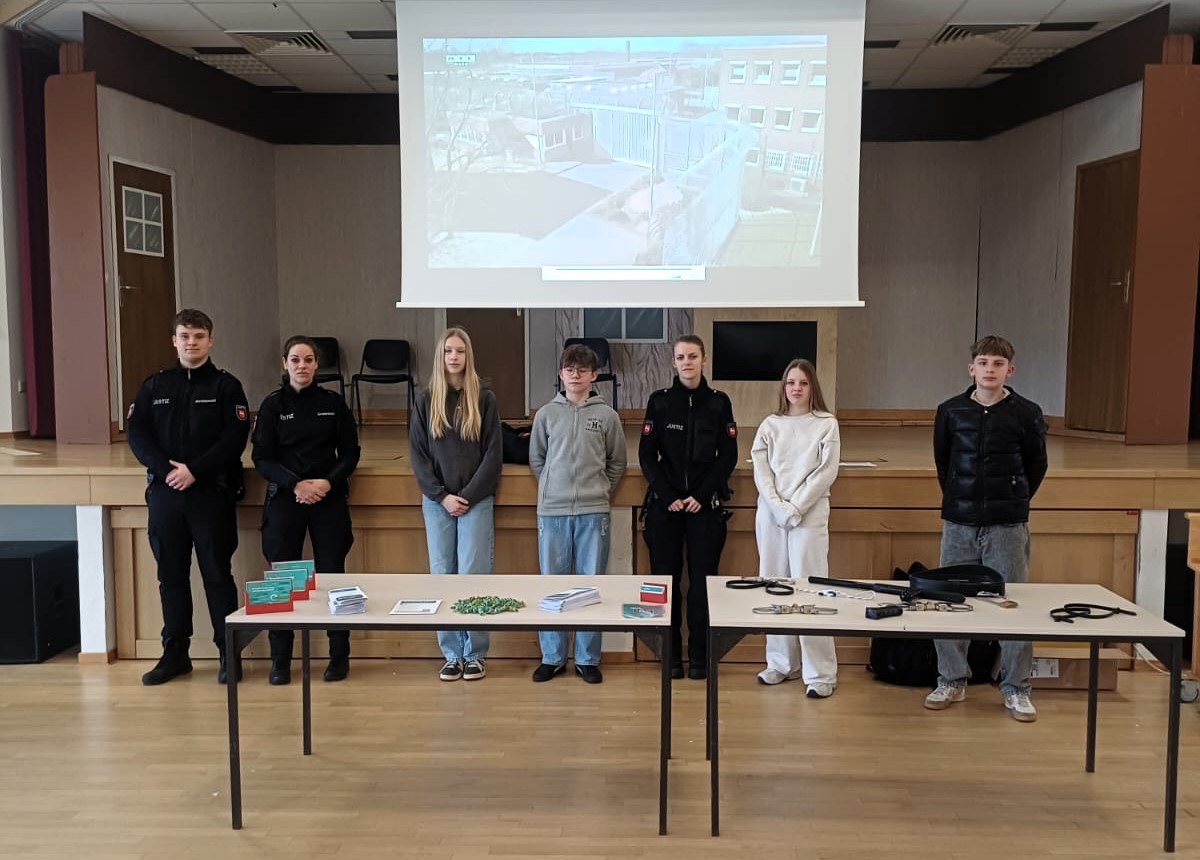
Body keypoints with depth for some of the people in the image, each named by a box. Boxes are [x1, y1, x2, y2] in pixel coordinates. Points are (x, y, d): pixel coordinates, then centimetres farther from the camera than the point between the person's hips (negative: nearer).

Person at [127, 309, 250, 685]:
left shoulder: (225, 386, 1)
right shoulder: (154, 386, 11)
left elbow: (235, 437, -9)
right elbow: (136, 433, 3)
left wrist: (194, 470, -17)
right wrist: (166, 468, -12)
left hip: (212, 493, -3)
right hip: (164, 492, 4)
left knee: (218, 575, 1)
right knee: (171, 576, 10)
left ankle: (229, 653, 9)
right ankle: (175, 653, 21)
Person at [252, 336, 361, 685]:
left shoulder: (333, 403, 4)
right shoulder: (273, 404, 2)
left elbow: (350, 453, 5)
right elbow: (262, 458, -1)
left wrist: (328, 482, -11)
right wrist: (295, 484, -14)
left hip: (329, 499, 0)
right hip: (284, 499, 0)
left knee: (332, 574, 1)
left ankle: (339, 655, 12)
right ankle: (280, 659, 12)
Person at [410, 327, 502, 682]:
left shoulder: (484, 399, 1)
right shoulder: (426, 402, 6)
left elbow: (493, 454, -2)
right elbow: (417, 455, 3)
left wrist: (468, 496, -10)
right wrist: (441, 496, -7)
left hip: (476, 501, -2)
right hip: (437, 502, 2)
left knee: (472, 576, -4)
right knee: (442, 576, 3)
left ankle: (475, 654, 7)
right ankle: (451, 654, 12)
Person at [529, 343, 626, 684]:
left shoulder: (607, 415, 3)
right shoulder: (546, 414, 5)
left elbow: (617, 462, 11)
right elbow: (536, 459, 13)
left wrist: (600, 490, 5)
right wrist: (555, 488, 7)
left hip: (593, 512, -1)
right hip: (552, 511, 1)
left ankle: (588, 659, 16)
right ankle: (552, 657, 18)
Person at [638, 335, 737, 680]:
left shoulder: (719, 402, 2)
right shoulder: (660, 401, 2)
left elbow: (729, 456, 1)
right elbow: (646, 455, 1)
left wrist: (701, 496, -9)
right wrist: (668, 497, -9)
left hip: (706, 505, 0)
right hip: (664, 505, 0)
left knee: (702, 580, 2)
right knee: (666, 579, 2)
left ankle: (699, 655, 13)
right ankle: (671, 655, 13)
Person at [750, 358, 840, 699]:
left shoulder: (826, 424, 2)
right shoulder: (770, 424, 10)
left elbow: (826, 473, -4)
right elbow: (760, 471, 3)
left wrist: (796, 508, -11)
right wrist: (780, 508, -9)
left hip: (809, 514, -3)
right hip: (770, 513, 4)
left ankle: (820, 673, -4)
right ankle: (782, 663, 16)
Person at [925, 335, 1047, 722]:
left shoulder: (1026, 414, -3)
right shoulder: (950, 411, 1)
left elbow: (1036, 465, 10)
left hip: (1007, 526, -2)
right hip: (959, 523, 2)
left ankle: (1016, 689, 16)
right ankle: (951, 681, 20)